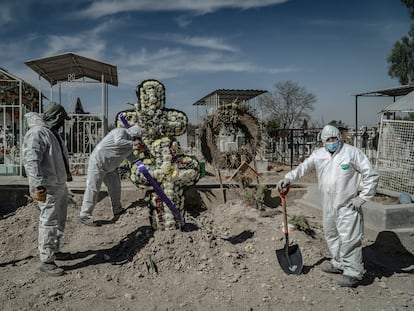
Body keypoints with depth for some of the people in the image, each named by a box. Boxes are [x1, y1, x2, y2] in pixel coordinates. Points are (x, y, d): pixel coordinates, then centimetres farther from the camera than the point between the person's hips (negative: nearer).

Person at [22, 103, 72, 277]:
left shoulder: (52, 133, 15)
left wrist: (67, 173, 35)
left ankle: (54, 250, 35)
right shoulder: (37, 133, -16)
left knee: (60, 221, 19)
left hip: (60, 185, 10)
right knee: (49, 223, -5)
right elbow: (31, 161, -25)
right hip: (47, 188, -10)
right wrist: (38, 185, -32)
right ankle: (46, 261, 4)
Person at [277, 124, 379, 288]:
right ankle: (339, 263, 36)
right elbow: (303, 167, -4)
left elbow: (371, 175, -7)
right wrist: (288, 178, -20)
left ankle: (353, 273, 9)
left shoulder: (352, 152, -10)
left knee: (349, 238, -4)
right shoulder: (319, 154, 5)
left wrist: (362, 198, -10)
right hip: (328, 205, 6)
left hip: (347, 206, -6)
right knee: (331, 235, 18)